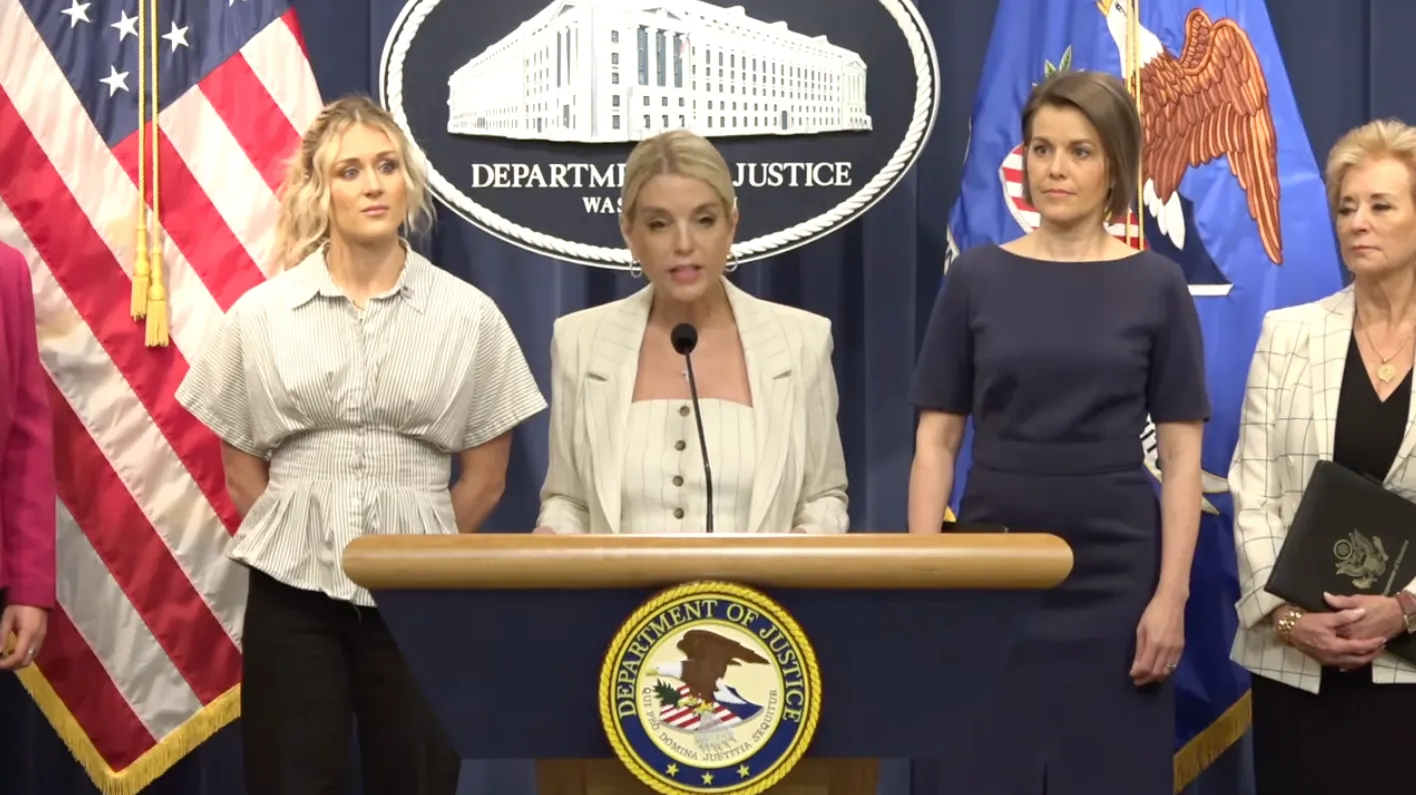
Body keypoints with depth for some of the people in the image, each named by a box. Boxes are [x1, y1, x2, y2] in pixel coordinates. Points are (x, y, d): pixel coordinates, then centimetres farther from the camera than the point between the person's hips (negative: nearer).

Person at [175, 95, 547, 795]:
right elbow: (241, 469, 9)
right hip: (293, 592, 0)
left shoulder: (468, 314, 0)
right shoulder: (261, 313, 2)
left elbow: (484, 477, 6)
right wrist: (306, 536, 5)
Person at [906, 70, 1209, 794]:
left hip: (1112, 575, -1)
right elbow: (936, 441, 1)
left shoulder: (1156, 286, 0)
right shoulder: (976, 278, 2)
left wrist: (1172, 594, -9)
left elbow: (1182, 455, -2)